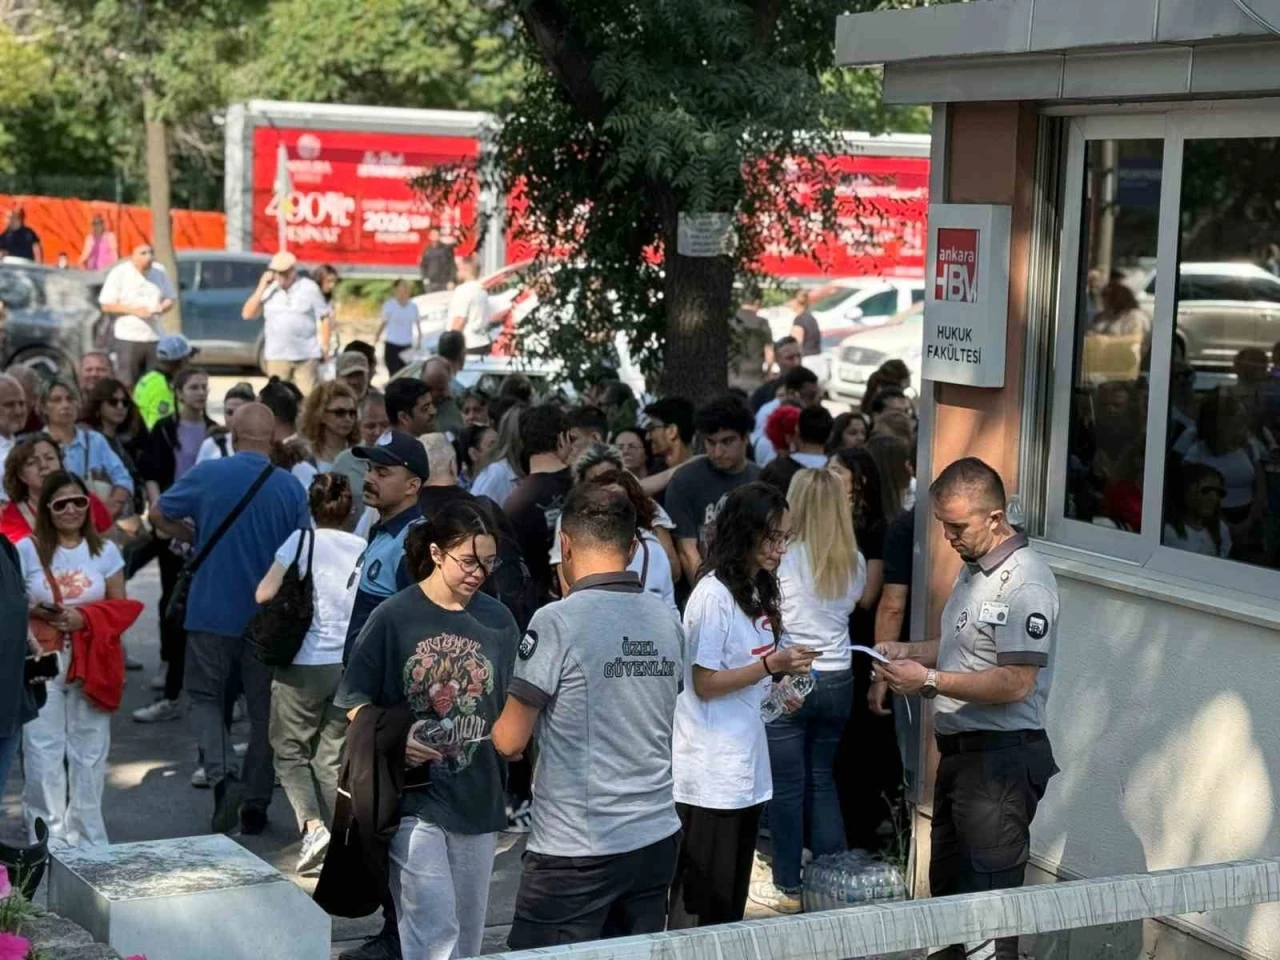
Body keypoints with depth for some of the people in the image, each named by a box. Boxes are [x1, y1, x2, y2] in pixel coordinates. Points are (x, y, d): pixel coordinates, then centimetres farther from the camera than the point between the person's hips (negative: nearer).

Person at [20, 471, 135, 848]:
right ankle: (47, 840, 3)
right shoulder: (27, 550, 1)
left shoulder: (105, 551, 6)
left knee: (89, 753, 5)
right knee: (43, 753, -4)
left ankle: (86, 840, 14)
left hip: (92, 667, 2)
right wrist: (34, 611, -17)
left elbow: (121, 611, 5)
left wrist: (84, 618, -12)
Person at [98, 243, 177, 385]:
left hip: (154, 337, 4)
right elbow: (106, 305, -5)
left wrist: (162, 308, -9)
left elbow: (171, 298, 15)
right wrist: (133, 310, -17)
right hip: (127, 338, -4)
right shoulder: (119, 273, -5)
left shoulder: (160, 271, 6)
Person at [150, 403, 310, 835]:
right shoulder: (291, 488, -7)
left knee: (205, 696, 14)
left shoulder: (207, 474, -8)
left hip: (212, 610, -1)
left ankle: (220, 777, -9)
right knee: (264, 708, 13)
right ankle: (256, 803, 17)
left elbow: (159, 515, 3)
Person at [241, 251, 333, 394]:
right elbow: (247, 314, 0)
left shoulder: (309, 288, 2)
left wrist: (324, 346, 0)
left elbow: (324, 318, 5)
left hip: (307, 355, -2)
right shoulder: (269, 290, 6)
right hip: (277, 356, 2)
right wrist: (261, 288, -6)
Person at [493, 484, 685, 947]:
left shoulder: (557, 622, -14)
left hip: (576, 848, -6)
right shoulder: (668, 620, 4)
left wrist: (498, 727, 12)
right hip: (657, 838, 6)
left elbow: (509, 741, -10)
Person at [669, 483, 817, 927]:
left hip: (745, 765, 9)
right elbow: (704, 683, -16)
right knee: (700, 899, -2)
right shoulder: (713, 595, -15)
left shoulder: (758, 591, 12)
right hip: (710, 773, -9)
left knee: (733, 896, 14)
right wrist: (771, 664, -23)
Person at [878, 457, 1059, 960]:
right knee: (947, 886, 21)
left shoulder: (1025, 581, -19)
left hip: (1000, 757, -10)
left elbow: (1016, 682, -25)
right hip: (960, 750, 10)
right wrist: (909, 652, 7)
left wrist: (930, 681, -23)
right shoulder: (973, 569, 12)